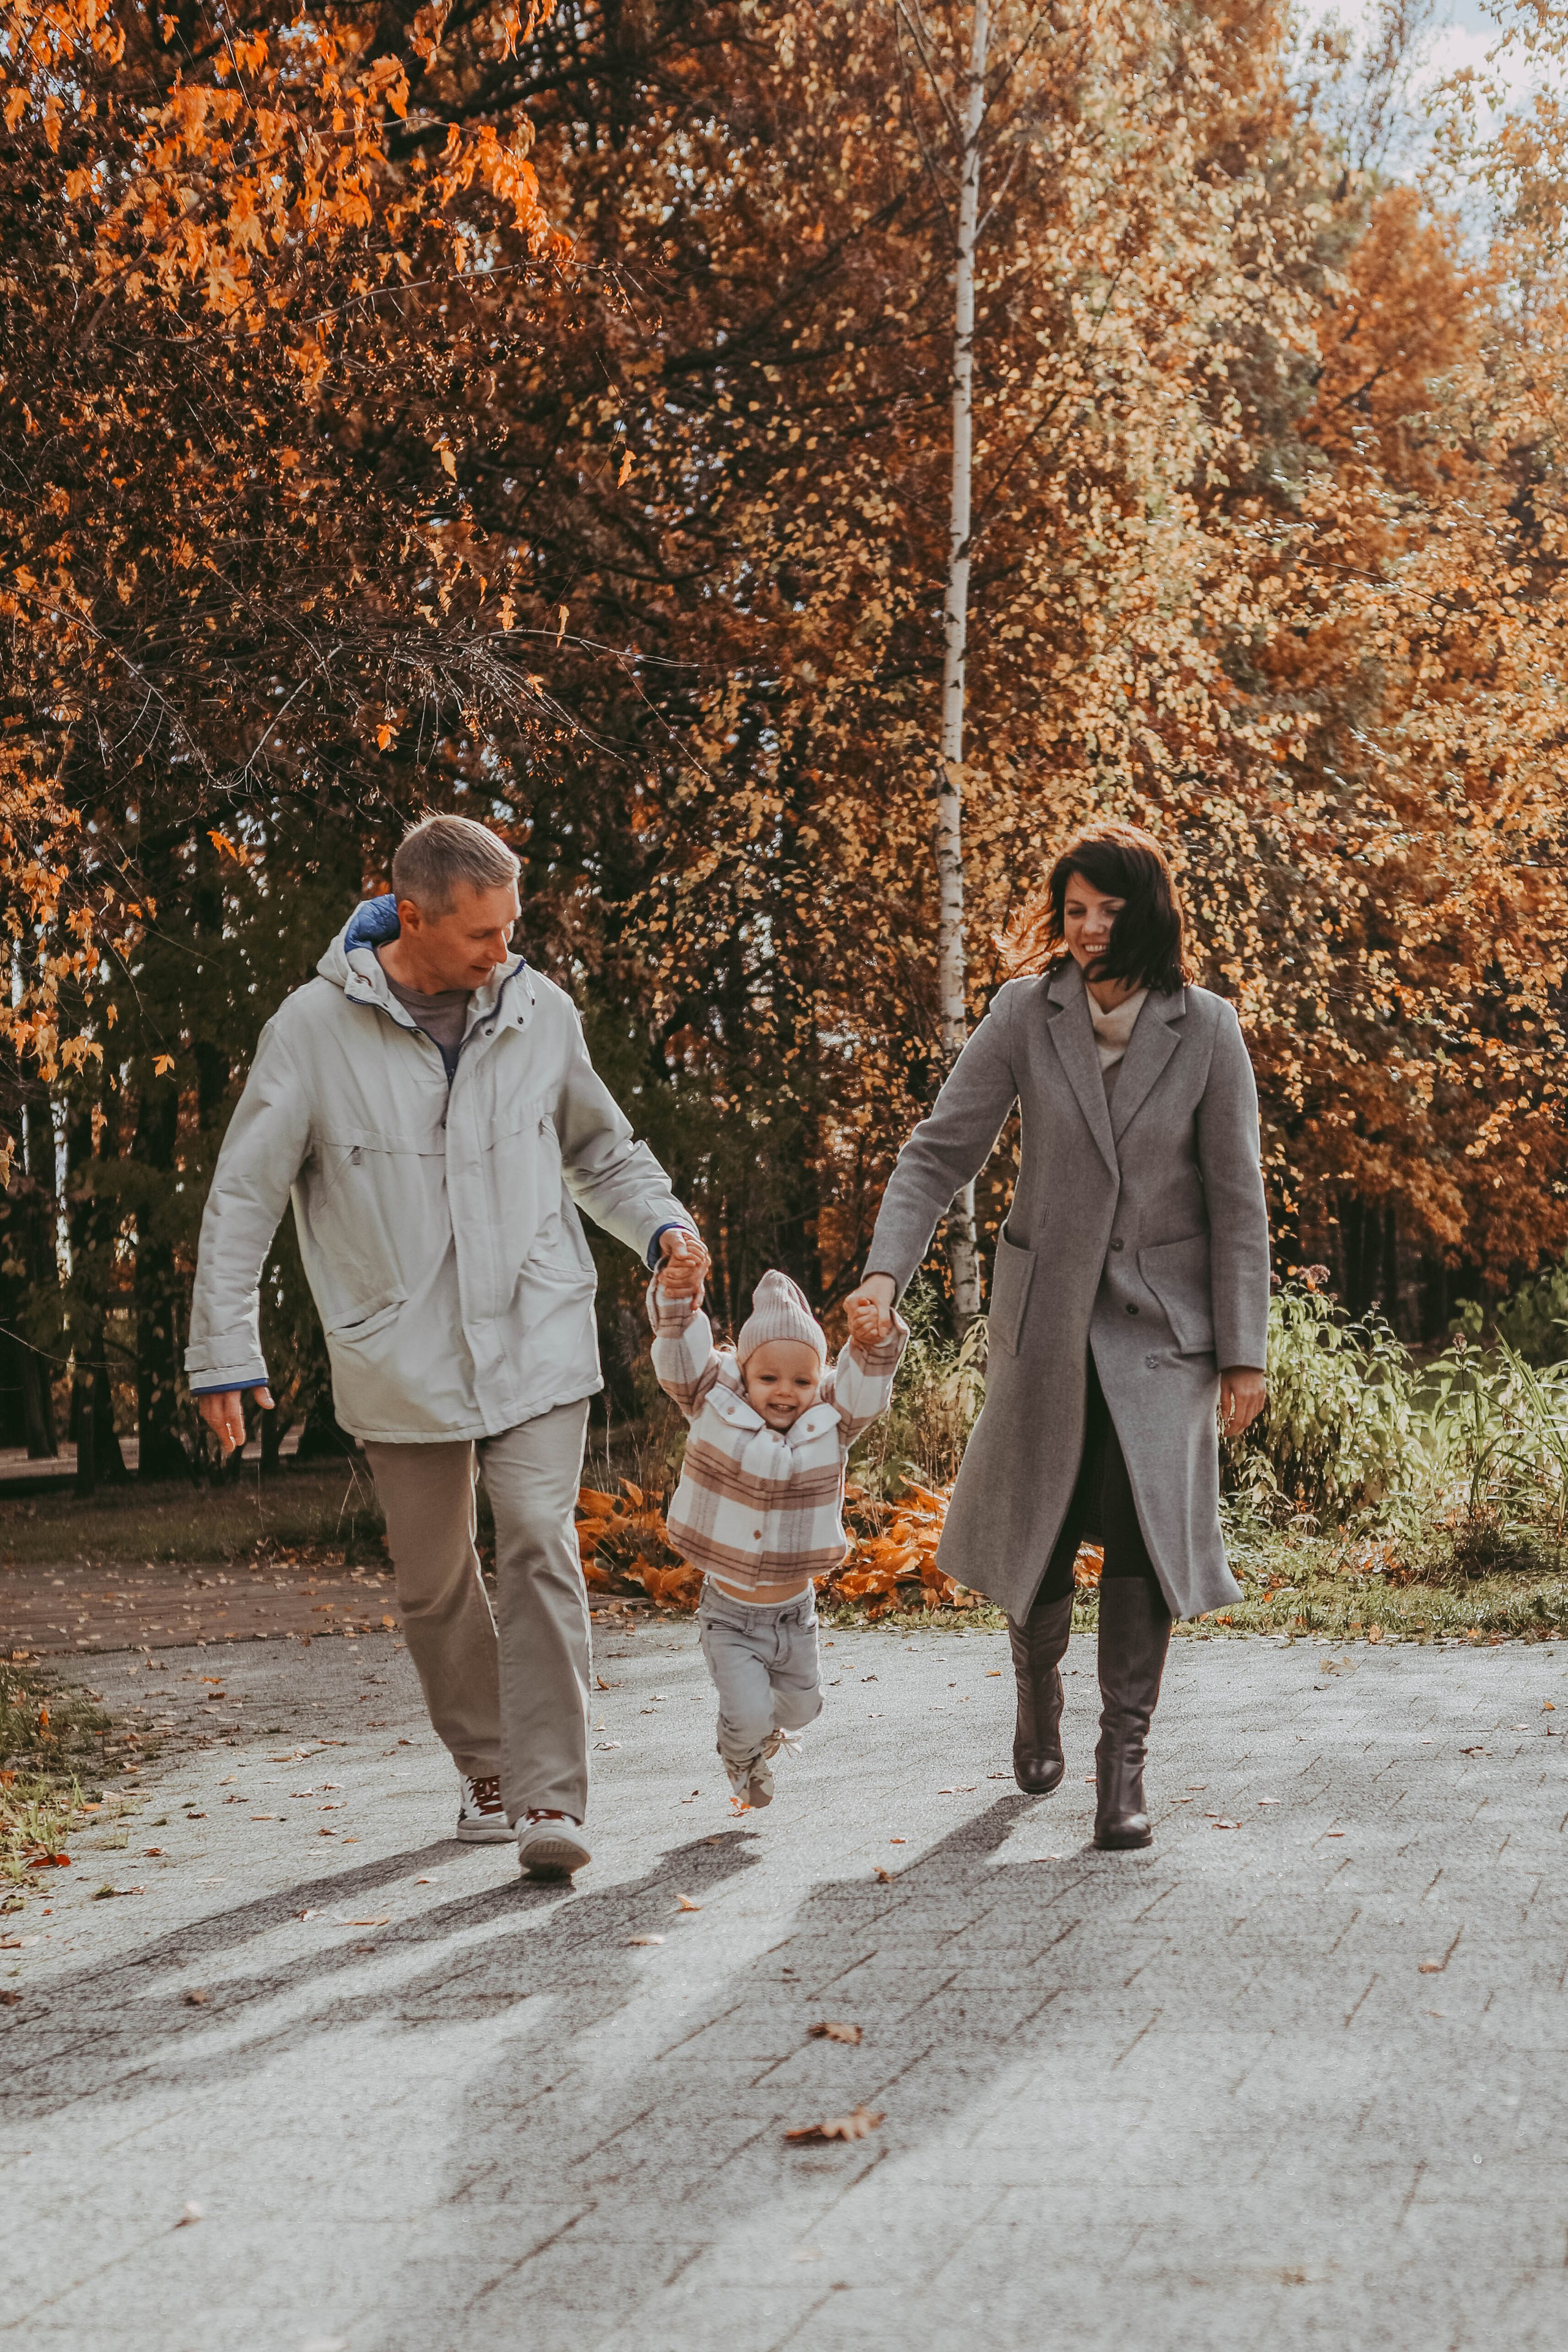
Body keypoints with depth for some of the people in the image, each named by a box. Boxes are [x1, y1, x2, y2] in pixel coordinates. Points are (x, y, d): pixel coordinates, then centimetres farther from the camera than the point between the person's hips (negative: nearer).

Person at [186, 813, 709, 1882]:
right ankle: (486, 1765, 32)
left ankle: (552, 1797, -11)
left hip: (535, 1337, 0)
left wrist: (662, 1224, -1)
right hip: (401, 1355, 0)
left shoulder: (541, 1013, 1)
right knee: (433, 1580, 10)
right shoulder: (315, 1029, -7)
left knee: (541, 1549, -13)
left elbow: (601, 1150, 17)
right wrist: (225, 1352, -4)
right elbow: (242, 1200, -1)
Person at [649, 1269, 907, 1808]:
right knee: (747, 1714, -12)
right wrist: (677, 1302, -42)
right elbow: (681, 1360, -23)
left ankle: (766, 1726, 56)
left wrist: (876, 1343, -43)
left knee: (801, 1704, 20)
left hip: (794, 1610, 3)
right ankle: (741, 1754, 25)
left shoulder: (830, 1424, -8)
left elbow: (865, 1385, -22)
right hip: (729, 1614, -3)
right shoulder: (716, 1408, -12)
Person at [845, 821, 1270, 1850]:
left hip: (1159, 1314, -1)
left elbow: (1236, 1198, -3)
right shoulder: (1026, 1013, -5)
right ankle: (1039, 1695, 39)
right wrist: (887, 1269, -19)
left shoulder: (1206, 1030, -7)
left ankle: (1124, 1756, -3)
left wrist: (1244, 1352, -4)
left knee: (1142, 1522, -14)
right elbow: (942, 1149, -5)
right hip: (1046, 1305, 1)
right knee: (1038, 1528, 10)